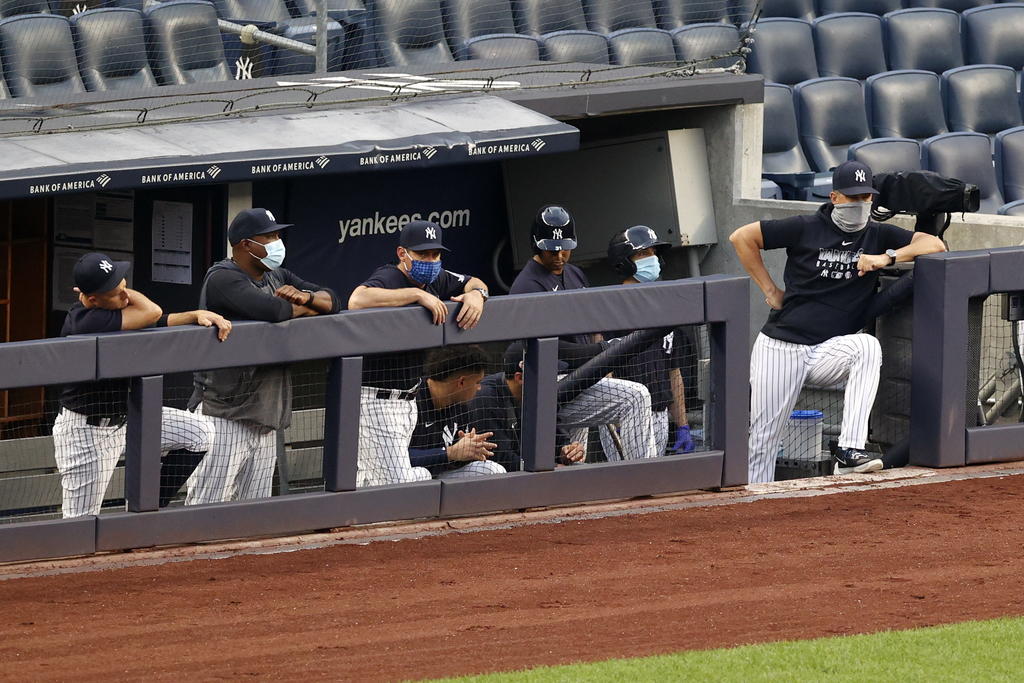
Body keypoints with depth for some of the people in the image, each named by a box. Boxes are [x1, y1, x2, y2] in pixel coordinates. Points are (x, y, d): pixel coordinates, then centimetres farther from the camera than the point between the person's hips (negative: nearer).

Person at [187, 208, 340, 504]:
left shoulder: (278, 277, 17)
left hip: (265, 414, 9)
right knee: (208, 510, -13)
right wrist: (306, 309, -3)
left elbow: (333, 301, 15)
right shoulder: (223, 278, -10)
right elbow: (272, 310, -25)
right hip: (225, 414, -9)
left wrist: (306, 297, -8)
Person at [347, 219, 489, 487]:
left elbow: (472, 282, 22)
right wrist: (417, 294, -34)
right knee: (397, 484, -12)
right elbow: (357, 301, -38)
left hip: (407, 401, 8)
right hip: (376, 401, -8)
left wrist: (476, 293, -4)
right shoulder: (388, 279, -18)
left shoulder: (435, 279, 7)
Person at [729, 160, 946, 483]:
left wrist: (886, 257, -17)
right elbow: (742, 238, 3)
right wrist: (770, 291, 1)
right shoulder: (806, 229, -2)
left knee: (868, 347, -32)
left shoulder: (878, 235, 5)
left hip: (828, 353, 1)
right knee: (763, 439, -3)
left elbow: (934, 244, -4)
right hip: (779, 347, -1)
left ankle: (849, 450, -38)